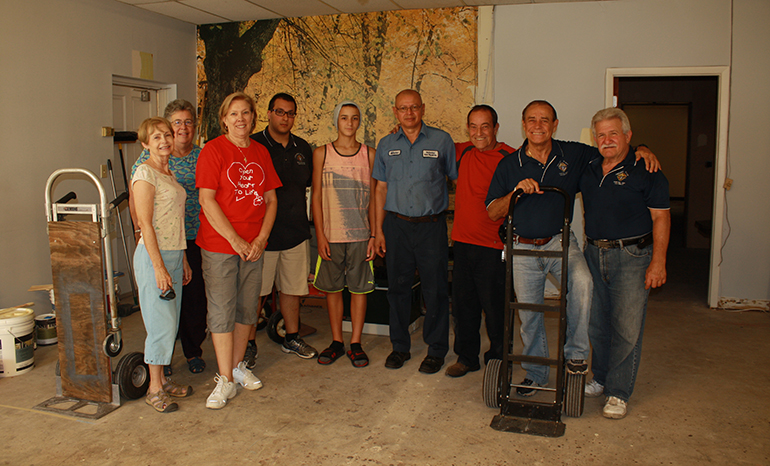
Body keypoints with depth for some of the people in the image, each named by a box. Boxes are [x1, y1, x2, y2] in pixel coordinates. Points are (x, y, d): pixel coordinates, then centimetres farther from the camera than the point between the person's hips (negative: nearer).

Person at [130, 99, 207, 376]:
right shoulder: (150, 156, 3)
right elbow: (135, 197, 5)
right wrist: (141, 231, -2)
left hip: (195, 239, 1)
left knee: (195, 296, 2)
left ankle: (193, 352, 21)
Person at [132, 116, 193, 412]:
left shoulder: (169, 174, 15)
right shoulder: (145, 173, -10)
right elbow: (145, 224, -15)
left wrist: (183, 261, 17)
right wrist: (159, 266, -19)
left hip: (174, 254, 8)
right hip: (153, 255, -8)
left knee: (170, 324, 12)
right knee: (161, 324, -4)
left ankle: (162, 379, 24)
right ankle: (154, 389, 9)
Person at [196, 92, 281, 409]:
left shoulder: (261, 152, 10)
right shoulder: (213, 150, -5)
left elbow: (270, 199, 10)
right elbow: (207, 201, -10)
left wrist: (261, 238, -3)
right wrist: (235, 240, -13)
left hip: (253, 245, 5)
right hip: (219, 244, -5)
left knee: (247, 308, 12)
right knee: (222, 310, -1)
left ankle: (238, 365, 28)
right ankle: (226, 380, 9)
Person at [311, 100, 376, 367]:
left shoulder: (369, 154, 5)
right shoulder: (322, 153, 4)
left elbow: (373, 198, 6)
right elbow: (317, 197, 2)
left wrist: (374, 235, 0)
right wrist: (320, 235, -4)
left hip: (361, 235, 0)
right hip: (331, 235, 0)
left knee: (359, 288, 5)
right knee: (332, 288, 7)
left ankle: (355, 344, 17)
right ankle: (336, 342, 22)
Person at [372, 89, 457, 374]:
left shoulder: (441, 141, 2)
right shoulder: (386, 145, 9)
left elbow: (458, 179, 5)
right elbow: (381, 188, 12)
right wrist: (378, 230, 7)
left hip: (431, 225, -2)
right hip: (396, 225, 3)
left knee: (435, 289, 2)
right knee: (398, 287, 9)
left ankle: (437, 350, 17)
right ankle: (400, 347, 23)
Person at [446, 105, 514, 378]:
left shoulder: (510, 159, -9)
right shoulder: (463, 152, 10)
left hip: (493, 246, -5)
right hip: (463, 241, 6)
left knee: (494, 305, 3)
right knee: (463, 303, 13)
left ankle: (498, 359, 23)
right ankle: (466, 357, 29)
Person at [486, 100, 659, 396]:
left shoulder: (573, 155, 2)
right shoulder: (509, 165, 3)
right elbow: (492, 212, -1)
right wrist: (516, 191, -17)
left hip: (560, 241, -1)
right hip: (523, 248, 1)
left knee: (582, 281, -31)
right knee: (528, 312, 7)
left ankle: (576, 352, -11)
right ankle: (535, 373, 29)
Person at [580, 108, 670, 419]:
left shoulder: (645, 171, -6)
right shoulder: (588, 169, 10)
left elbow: (660, 218, -7)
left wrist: (658, 262, -12)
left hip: (632, 256, -5)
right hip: (594, 254, 5)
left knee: (627, 327, -3)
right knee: (596, 323, 12)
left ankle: (618, 393, 9)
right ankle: (600, 378, 30)